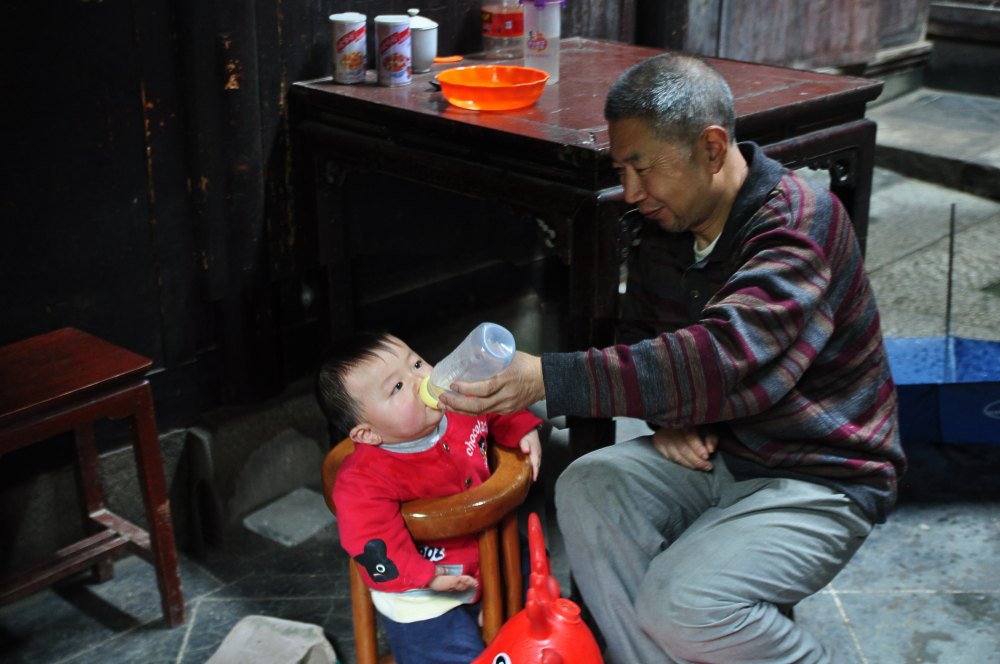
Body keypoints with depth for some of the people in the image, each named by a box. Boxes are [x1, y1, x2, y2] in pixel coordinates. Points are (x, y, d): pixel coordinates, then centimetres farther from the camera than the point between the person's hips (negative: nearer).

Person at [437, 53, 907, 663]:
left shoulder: (800, 224, -24)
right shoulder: (668, 222, 1)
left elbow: (723, 360, -38)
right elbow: (642, 334, 14)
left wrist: (550, 380, -42)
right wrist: (668, 415, -8)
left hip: (823, 479, -7)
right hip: (711, 451, 7)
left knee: (682, 605, -25)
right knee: (587, 489, -17)